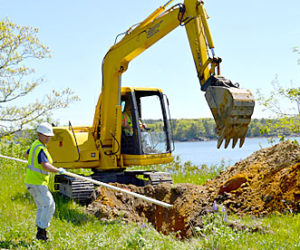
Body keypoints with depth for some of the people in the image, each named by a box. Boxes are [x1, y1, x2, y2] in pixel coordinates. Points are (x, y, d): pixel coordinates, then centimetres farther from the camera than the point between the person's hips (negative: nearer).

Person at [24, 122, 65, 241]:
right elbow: (46, 166, -31)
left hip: (33, 181, 10)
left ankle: (40, 233, 19)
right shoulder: (40, 149, -21)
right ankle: (41, 231, -5)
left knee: (42, 207, 15)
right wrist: (59, 170, -19)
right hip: (36, 182, -10)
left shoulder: (35, 144, 10)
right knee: (49, 205, -8)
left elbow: (26, 155, 30)